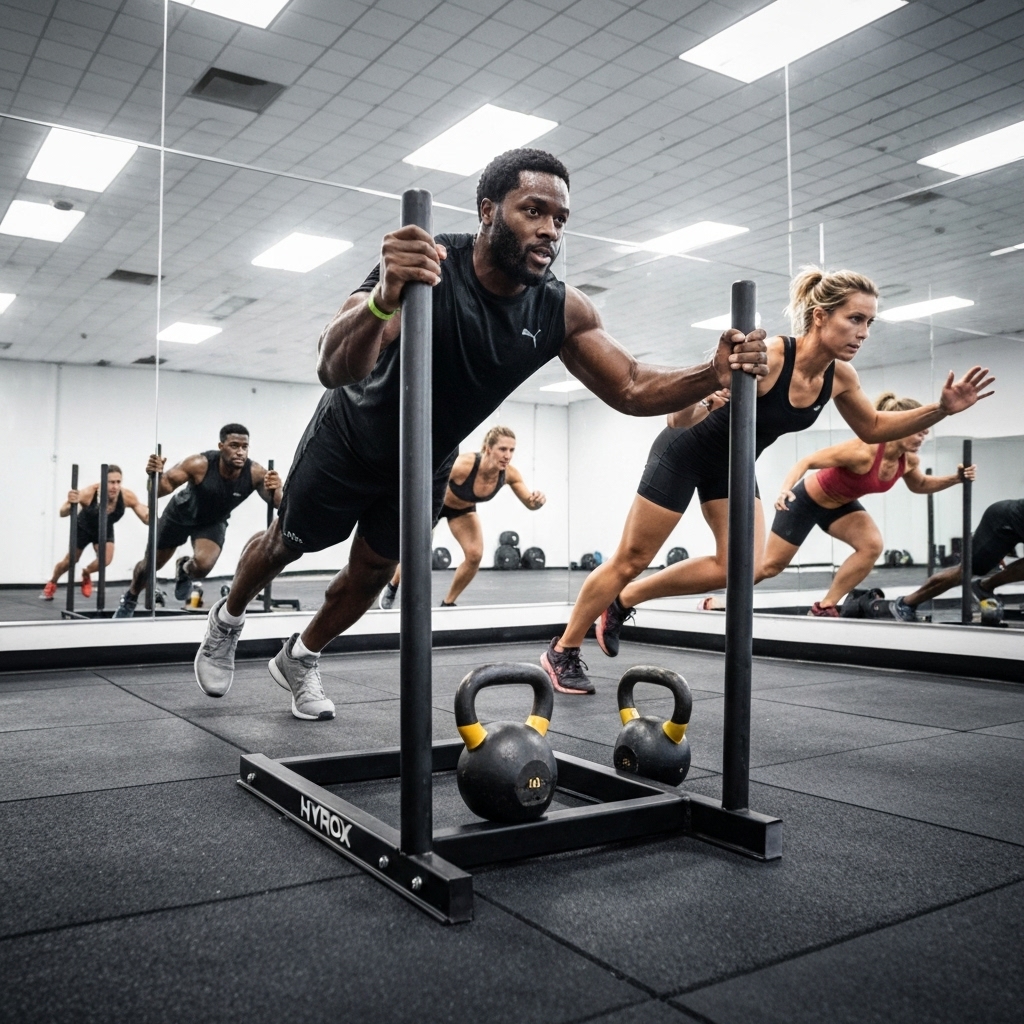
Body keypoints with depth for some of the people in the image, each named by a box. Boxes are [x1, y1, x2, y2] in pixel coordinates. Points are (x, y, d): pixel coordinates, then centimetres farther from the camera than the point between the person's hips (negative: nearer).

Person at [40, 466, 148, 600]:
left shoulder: (127, 496, -35)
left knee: (105, 560, -19)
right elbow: (63, 514, -40)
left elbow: (147, 519, -30)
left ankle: (86, 574, 18)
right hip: (83, 528, -1)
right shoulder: (88, 493, -40)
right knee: (70, 562, 14)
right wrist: (70, 504, -62)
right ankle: (52, 584, 48)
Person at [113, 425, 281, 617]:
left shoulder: (255, 473, -33)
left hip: (213, 522, 1)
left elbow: (278, 505, -32)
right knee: (152, 563, 15)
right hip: (181, 514, -1)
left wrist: (275, 491, -54)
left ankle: (184, 569, 14)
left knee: (202, 566, -26)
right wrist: (156, 475, -53)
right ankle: (129, 598, 49)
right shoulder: (199, 464, -37)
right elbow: (166, 485, -30)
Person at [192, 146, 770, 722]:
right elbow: (333, 370, -50)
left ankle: (300, 661, 43)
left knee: (373, 573, 15)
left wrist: (714, 375, -37)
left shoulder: (562, 312, -22)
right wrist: (383, 301, -72)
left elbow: (632, 389, -18)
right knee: (289, 544, 17)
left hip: (428, 462, 4)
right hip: (350, 441, -4)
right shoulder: (425, 267, -37)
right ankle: (227, 622, 49)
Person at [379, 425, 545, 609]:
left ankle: (448, 602, 8)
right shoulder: (463, 465, -43)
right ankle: (392, 586, 40)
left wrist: (537, 501, -42)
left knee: (475, 555, -14)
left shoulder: (509, 474, -30)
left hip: (463, 508, 4)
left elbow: (530, 504, -20)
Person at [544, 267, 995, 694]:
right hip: (685, 452, -7)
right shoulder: (767, 357, -33)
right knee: (631, 560, -1)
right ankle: (562, 651, 18)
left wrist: (941, 409, -4)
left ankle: (623, 602, 12)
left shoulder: (839, 376, -11)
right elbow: (681, 418, -36)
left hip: (732, 464, 7)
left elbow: (873, 428, 7)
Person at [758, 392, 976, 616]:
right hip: (807, 500, -6)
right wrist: (785, 490, -48)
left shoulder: (909, 460, -14)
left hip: (841, 506, 6)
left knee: (872, 546, -20)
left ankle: (824, 607, -7)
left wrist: (955, 478, -6)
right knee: (770, 566, 1)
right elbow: (806, 462, -32)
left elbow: (919, 485, 10)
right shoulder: (864, 451, -36)